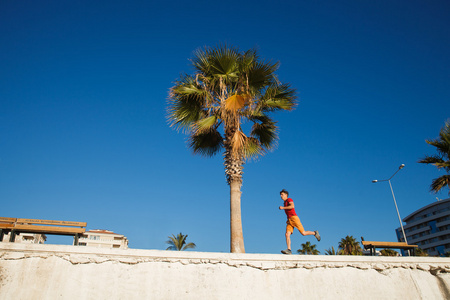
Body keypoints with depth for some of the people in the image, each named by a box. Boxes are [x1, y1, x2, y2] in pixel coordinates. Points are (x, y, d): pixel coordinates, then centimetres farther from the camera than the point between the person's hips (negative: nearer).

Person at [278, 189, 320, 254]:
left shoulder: (289, 199, 1)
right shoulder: (285, 203, 26)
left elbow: (292, 206, -20)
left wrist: (283, 208, -17)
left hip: (294, 218, -8)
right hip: (289, 220, 8)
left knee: (303, 233, -5)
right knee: (287, 234, -11)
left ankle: (315, 233, 21)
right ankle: (289, 250, -18)